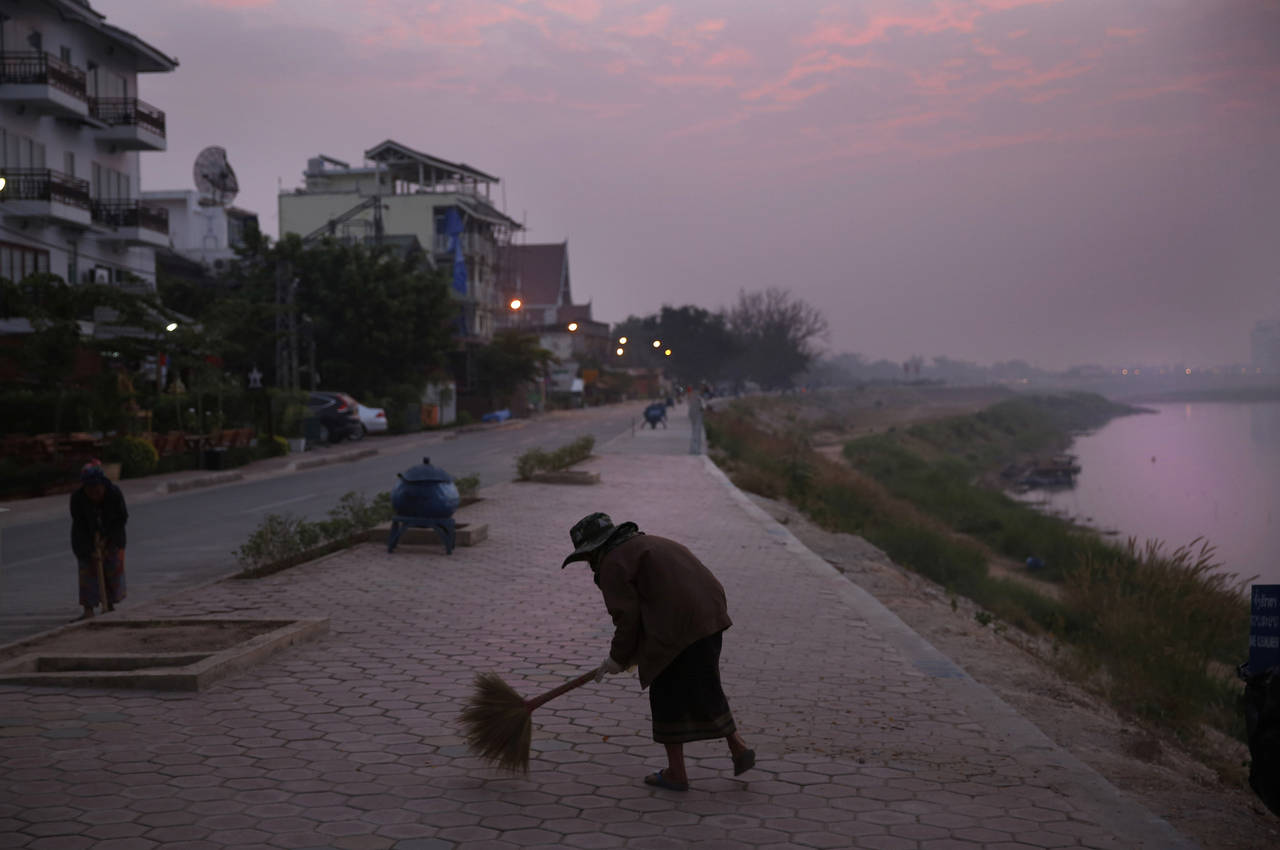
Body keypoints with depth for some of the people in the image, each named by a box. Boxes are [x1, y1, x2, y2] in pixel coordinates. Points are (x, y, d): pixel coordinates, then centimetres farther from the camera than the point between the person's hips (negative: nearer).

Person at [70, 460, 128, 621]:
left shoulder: (115, 493, -25)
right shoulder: (77, 498, -26)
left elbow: (123, 518, -15)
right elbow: (80, 527, -23)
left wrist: (107, 540, -20)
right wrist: (91, 550, -27)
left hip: (111, 536, 1)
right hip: (86, 537, -1)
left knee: (113, 569, 2)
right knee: (88, 569, -8)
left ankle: (109, 604, 15)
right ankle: (88, 610, -11)